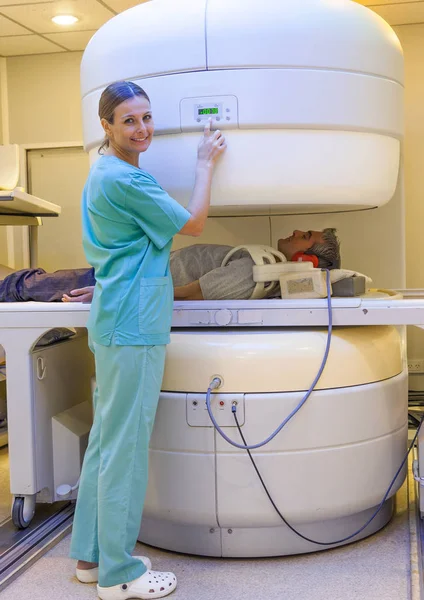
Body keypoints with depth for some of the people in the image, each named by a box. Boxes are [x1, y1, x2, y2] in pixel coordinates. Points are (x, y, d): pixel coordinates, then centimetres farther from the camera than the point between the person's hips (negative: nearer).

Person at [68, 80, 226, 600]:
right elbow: (192, 224, -8)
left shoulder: (103, 172, 17)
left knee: (106, 439, 15)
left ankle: (91, 555, 27)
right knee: (126, 446, -3)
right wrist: (205, 163, 3)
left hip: (114, 321, 11)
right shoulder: (124, 180, -15)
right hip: (133, 326, -10)